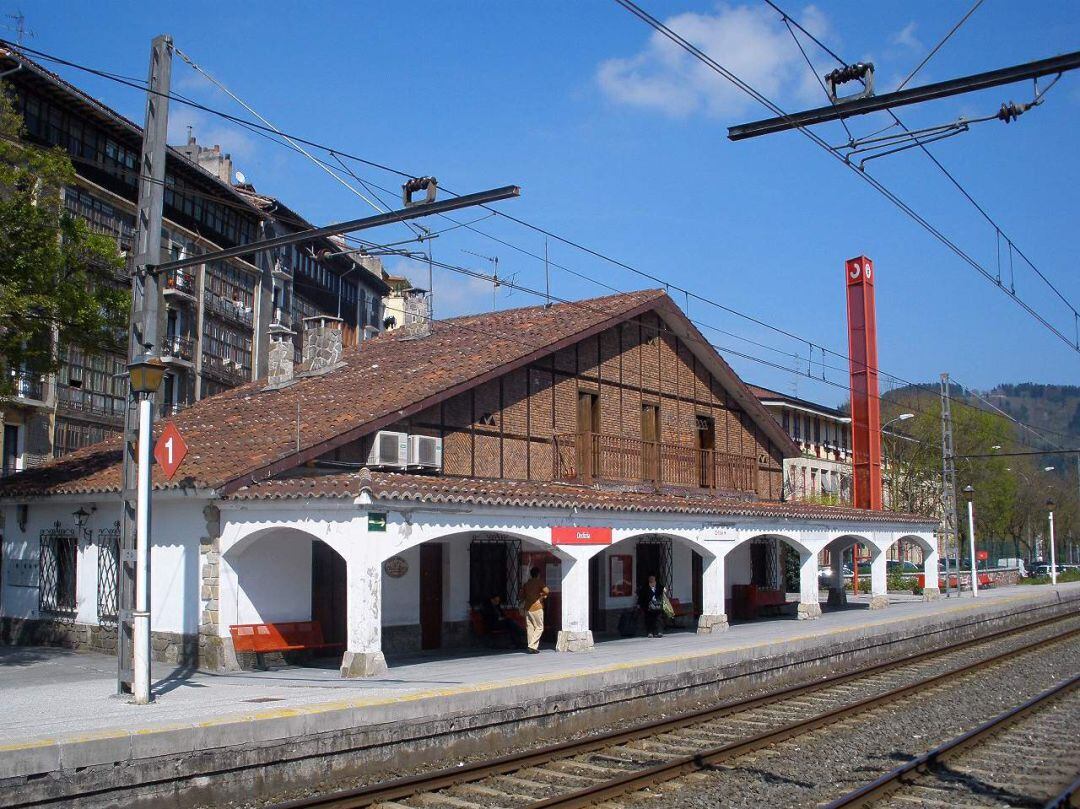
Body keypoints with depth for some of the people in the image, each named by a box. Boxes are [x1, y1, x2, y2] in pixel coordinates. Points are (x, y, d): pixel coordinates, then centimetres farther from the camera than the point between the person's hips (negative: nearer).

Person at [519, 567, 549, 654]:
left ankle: (531, 646, 6)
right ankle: (532, 646, -10)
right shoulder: (539, 582, -6)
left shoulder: (526, 584, 10)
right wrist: (543, 595, 1)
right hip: (537, 608, -6)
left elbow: (522, 596, 13)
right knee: (539, 628, 0)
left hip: (528, 608, 6)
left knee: (530, 627, 8)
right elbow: (546, 591, -19)